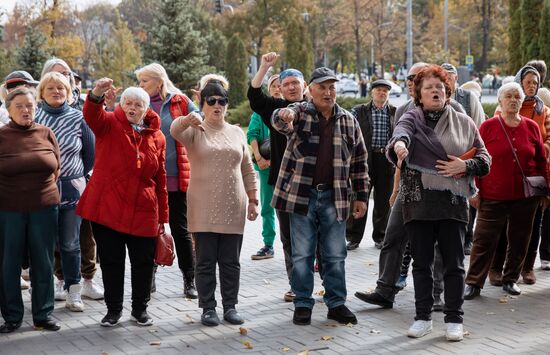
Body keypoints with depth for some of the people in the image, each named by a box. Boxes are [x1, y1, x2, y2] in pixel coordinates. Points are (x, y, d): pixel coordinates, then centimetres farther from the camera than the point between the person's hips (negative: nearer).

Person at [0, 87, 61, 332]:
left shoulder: (46, 134, 4)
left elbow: (56, 167, 13)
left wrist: (44, 188, 6)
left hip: (44, 208, 2)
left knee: (43, 263, 8)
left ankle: (43, 314, 19)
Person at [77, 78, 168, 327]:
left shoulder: (157, 137, 6)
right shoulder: (109, 125, 0)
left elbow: (160, 179, 9)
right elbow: (92, 115, -24)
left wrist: (162, 216, 8)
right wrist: (96, 95, -47)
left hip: (143, 212, 2)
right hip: (106, 208, -2)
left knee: (143, 262, 8)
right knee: (111, 261, 7)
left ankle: (140, 308, 25)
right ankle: (113, 309, 21)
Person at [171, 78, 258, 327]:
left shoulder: (237, 133, 12)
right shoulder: (195, 131, 1)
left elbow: (247, 170, 15)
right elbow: (175, 130, -23)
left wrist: (252, 200, 9)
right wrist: (187, 120, -45)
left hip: (233, 209, 3)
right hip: (203, 210, -3)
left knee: (230, 261, 7)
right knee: (206, 261, 2)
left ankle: (230, 306, 17)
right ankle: (208, 308, 11)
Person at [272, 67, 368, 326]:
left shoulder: (349, 121, 8)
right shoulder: (299, 113, 0)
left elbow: (359, 162, 12)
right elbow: (279, 120, -24)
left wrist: (361, 196, 8)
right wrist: (283, 117, -49)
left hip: (334, 198, 2)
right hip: (302, 195, -2)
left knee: (335, 256, 8)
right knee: (301, 255, 5)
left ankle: (336, 304, 19)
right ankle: (302, 304, 14)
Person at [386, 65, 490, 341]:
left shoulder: (463, 122, 8)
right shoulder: (412, 118, 2)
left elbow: (484, 159, 11)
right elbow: (401, 131, -22)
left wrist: (466, 166, -10)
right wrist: (399, 143, -46)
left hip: (453, 203, 1)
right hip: (418, 201, -1)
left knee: (454, 264, 4)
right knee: (421, 263, 8)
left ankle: (454, 319, 14)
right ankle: (423, 317, 19)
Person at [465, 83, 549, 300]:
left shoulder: (532, 127, 5)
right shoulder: (488, 127, -1)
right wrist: (475, 190, -3)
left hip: (526, 196, 3)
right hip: (493, 196, -3)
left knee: (519, 239, 10)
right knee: (484, 240, -3)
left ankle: (510, 279, 24)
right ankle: (474, 283, 4)